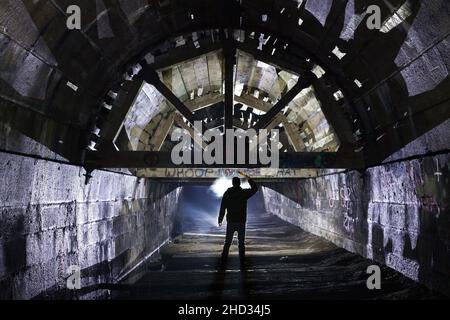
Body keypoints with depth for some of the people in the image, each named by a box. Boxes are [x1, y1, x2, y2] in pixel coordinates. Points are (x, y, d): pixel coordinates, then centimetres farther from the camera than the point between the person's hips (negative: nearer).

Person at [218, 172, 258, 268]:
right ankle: (242, 263, 7)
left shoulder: (227, 193, -3)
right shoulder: (244, 193, -6)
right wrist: (247, 177, 12)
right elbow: (255, 188, 10)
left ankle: (223, 261, 8)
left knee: (227, 242, 10)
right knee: (241, 243, 7)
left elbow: (222, 208, -3)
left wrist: (220, 220, 5)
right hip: (241, 222, -1)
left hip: (230, 222, 1)